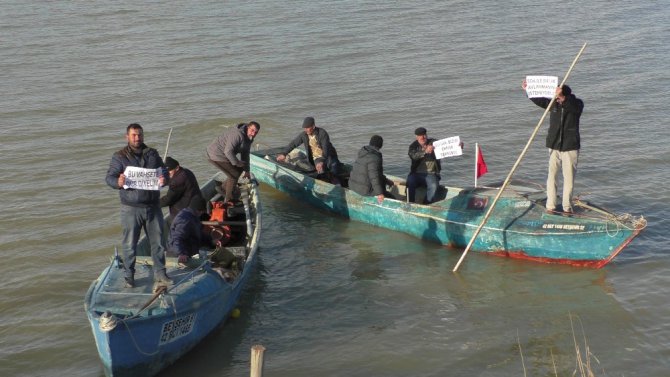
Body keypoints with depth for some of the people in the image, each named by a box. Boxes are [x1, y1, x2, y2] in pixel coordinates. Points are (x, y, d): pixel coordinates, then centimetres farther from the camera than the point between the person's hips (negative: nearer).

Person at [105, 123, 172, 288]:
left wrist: (164, 180, -14)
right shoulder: (120, 156, -1)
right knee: (130, 245, 3)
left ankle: (160, 274, 20)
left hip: (153, 206, 3)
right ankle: (129, 277, 15)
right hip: (131, 208, -3)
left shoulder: (152, 154, 10)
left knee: (158, 242, 8)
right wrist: (118, 182, -28)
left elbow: (164, 173, 11)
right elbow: (109, 177, -5)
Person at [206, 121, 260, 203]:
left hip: (223, 154, 10)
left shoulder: (248, 138, 6)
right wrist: (237, 163, -19)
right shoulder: (238, 135, -28)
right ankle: (228, 200, 3)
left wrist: (246, 170, 12)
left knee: (239, 169, 17)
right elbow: (228, 151, -31)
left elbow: (245, 155, 13)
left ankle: (224, 189, 29)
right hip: (216, 156, -10)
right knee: (234, 175, -9)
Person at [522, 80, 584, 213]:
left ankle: (567, 206, 11)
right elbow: (539, 100, 13)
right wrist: (528, 90, 4)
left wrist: (563, 98, -44)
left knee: (569, 177, 2)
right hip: (554, 146, 3)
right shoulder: (553, 103, 4)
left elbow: (572, 107, -30)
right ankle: (550, 205, 6)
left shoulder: (577, 104, -7)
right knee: (552, 175, 2)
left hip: (570, 147, -3)